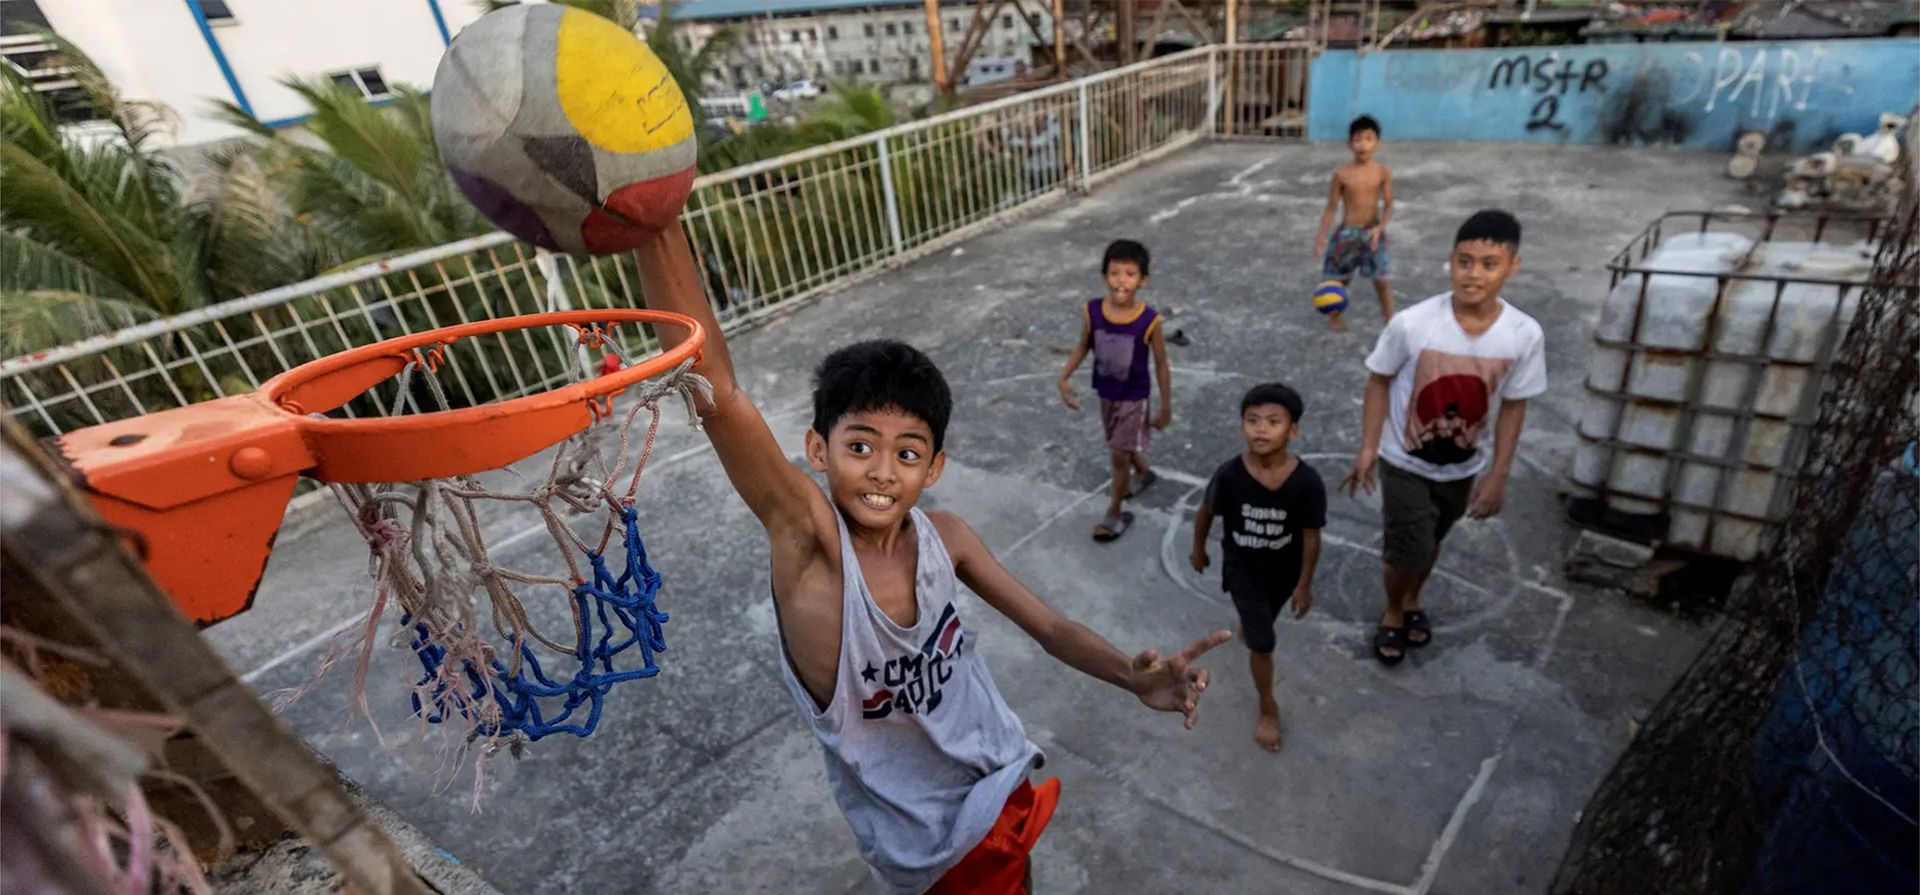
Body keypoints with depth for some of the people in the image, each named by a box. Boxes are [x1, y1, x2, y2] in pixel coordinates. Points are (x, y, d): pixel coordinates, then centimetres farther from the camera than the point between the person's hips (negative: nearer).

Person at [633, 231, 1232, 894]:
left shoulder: (943, 537, -15)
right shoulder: (806, 537, -27)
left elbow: (1052, 629, -8)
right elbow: (716, 394, -42)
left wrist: (1135, 678, -28)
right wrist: (655, 220, -52)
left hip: (1003, 790, 4)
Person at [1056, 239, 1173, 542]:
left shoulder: (1149, 320, -24)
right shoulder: (1092, 312, -16)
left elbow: (1160, 364, -12)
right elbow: (1083, 346, 2)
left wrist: (1166, 406, -5)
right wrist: (1064, 378, -7)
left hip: (1134, 397, -4)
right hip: (1105, 393, 4)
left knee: (1119, 455, 1)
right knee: (1122, 446, 24)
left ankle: (1116, 513, 22)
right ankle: (1144, 473, 55)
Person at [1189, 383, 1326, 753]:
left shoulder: (1308, 482, -28)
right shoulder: (1229, 475, -28)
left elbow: (1311, 536, -14)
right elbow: (1205, 512, -8)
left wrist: (1305, 585, -4)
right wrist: (1198, 550, 6)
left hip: (1285, 570, 2)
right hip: (1242, 569, -1)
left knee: (1261, 622, 30)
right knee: (1262, 644, 5)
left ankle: (1247, 622, 67)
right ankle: (1268, 709, 29)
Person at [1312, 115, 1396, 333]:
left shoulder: (1383, 172, -5)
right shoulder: (1342, 173, -8)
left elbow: (1388, 206, -4)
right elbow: (1331, 208, -2)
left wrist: (1379, 228, -21)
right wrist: (1321, 235, -8)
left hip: (1373, 232, 0)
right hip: (1347, 232, 0)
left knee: (1383, 281, -3)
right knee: (1339, 280, 14)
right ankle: (1334, 316, 37)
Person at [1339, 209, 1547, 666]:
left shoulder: (1525, 335, -17)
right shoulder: (1412, 324, -25)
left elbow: (1514, 405, -4)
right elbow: (1380, 381, -10)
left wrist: (1499, 475, -2)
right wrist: (1367, 449, -11)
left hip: (1463, 467, 3)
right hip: (1405, 463, -3)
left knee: (1430, 543, 22)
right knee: (1408, 551, 2)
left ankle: (1411, 600, 51)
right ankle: (1393, 614, 33)